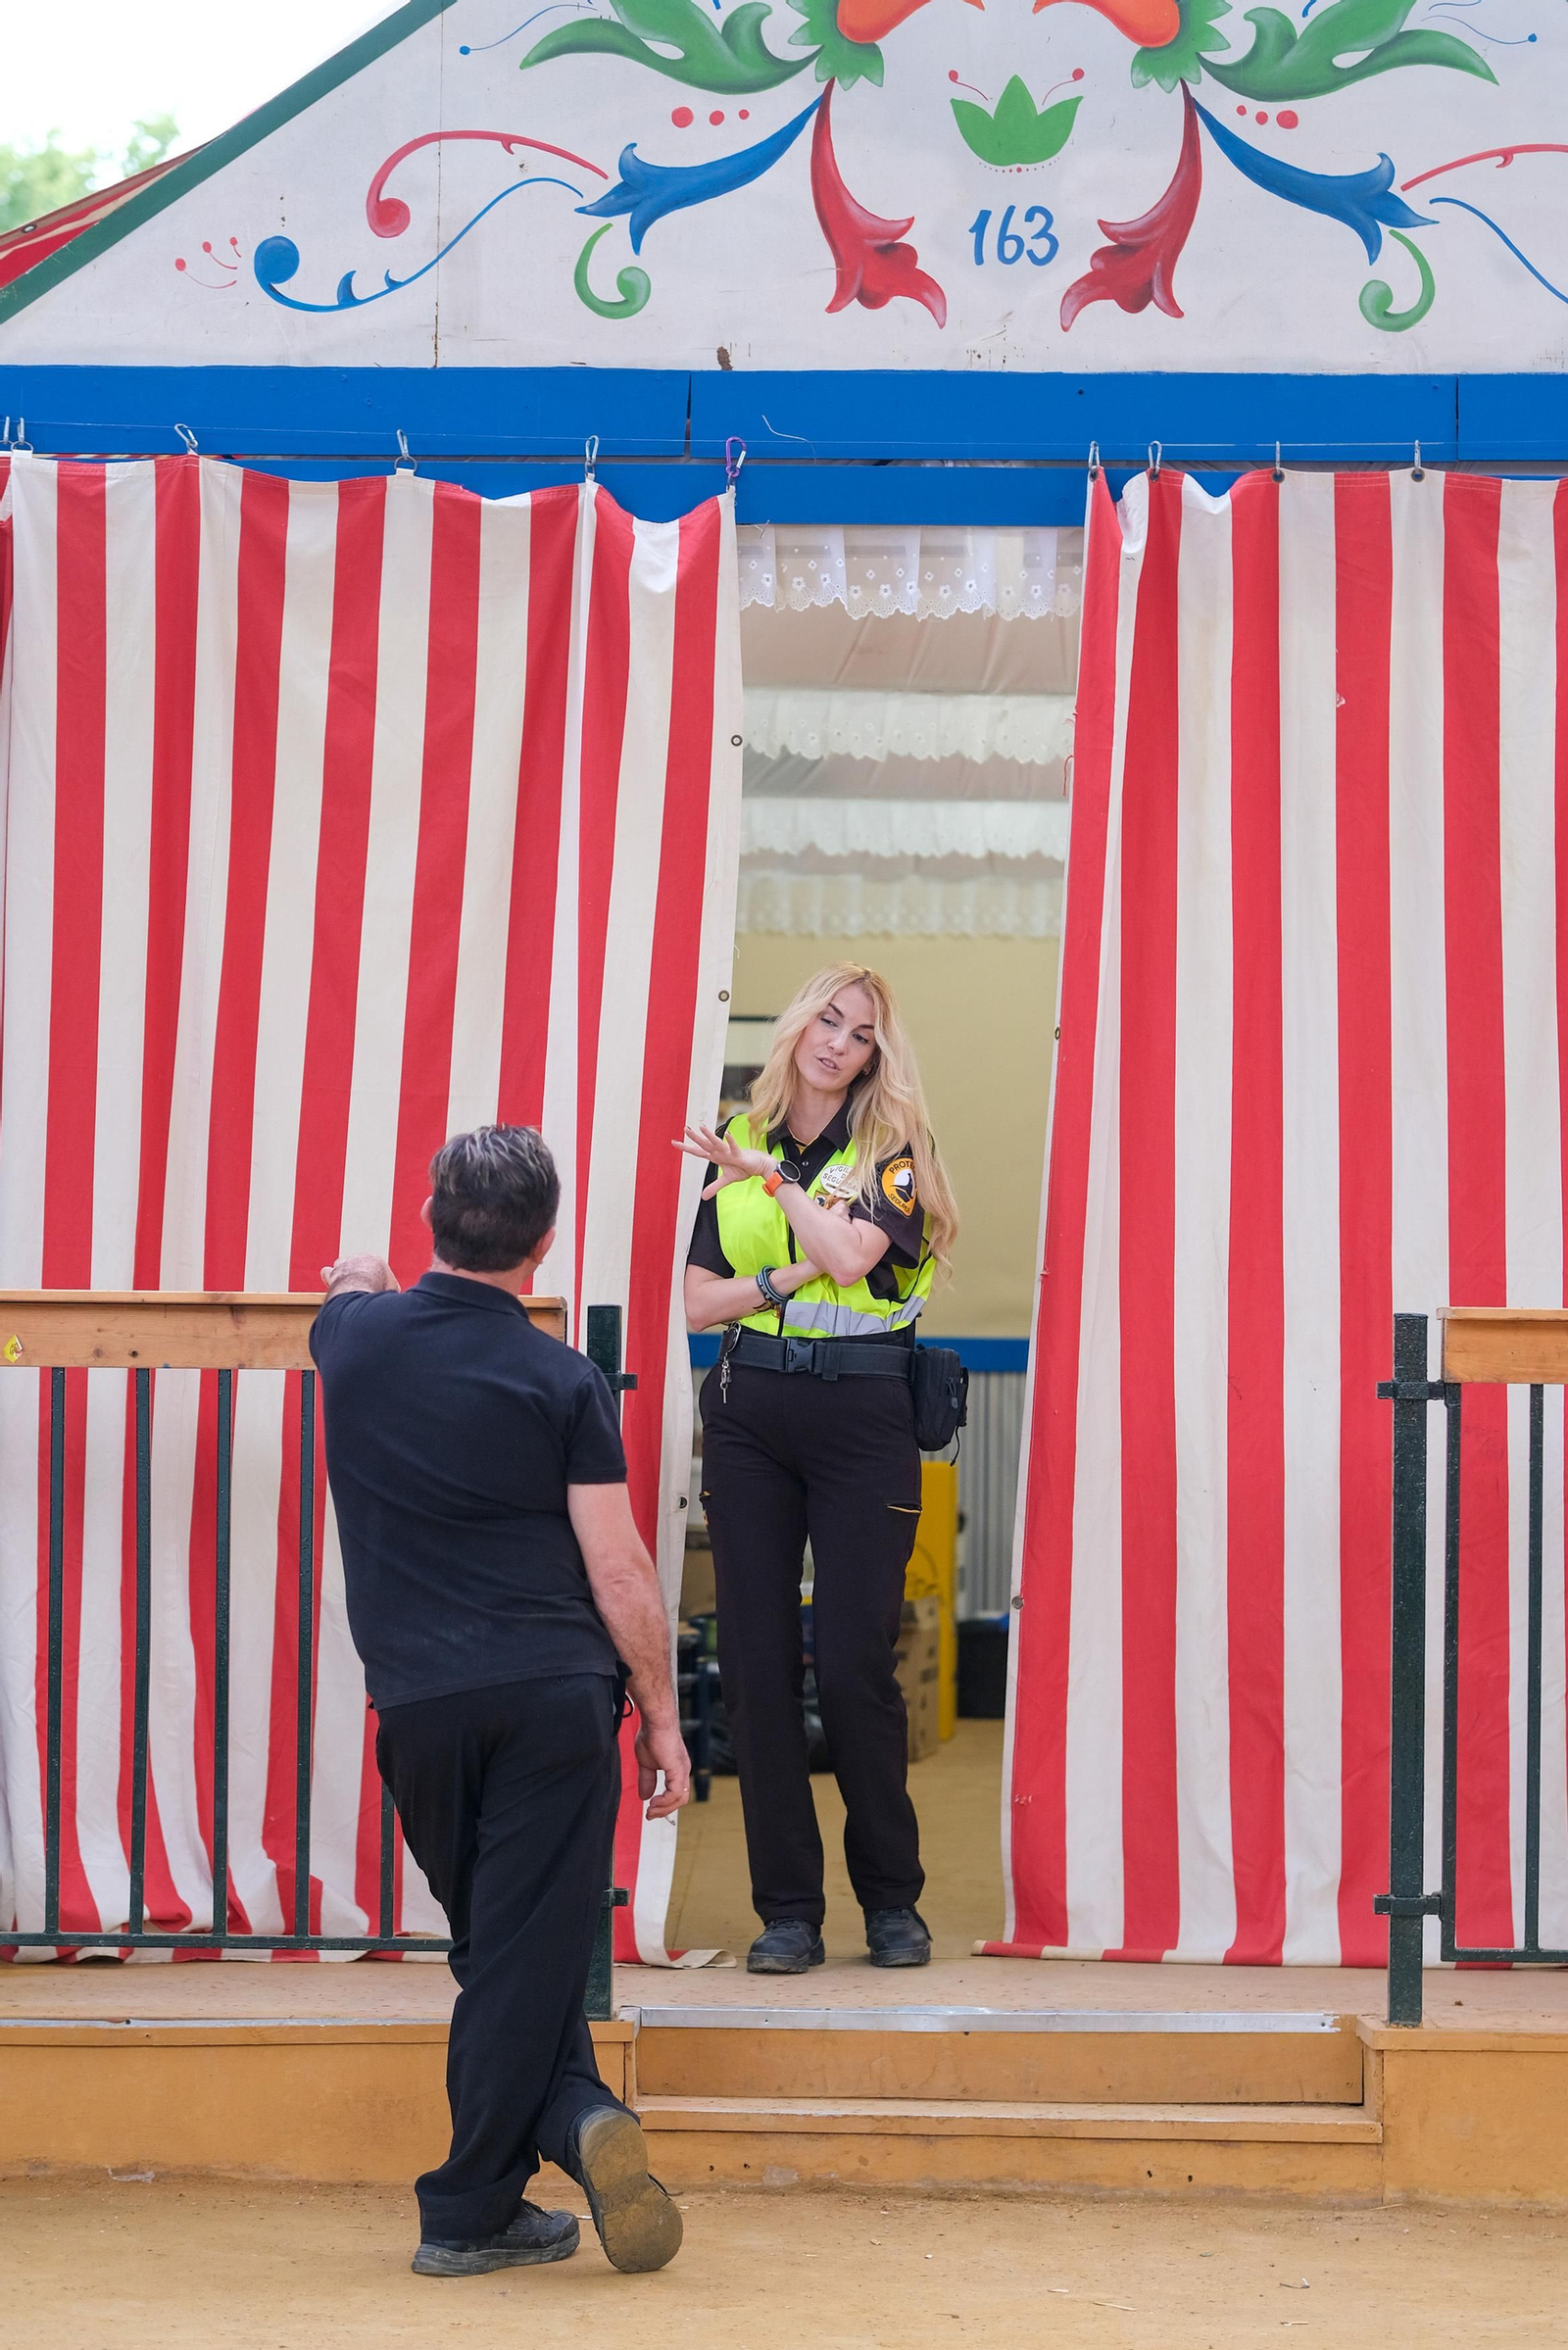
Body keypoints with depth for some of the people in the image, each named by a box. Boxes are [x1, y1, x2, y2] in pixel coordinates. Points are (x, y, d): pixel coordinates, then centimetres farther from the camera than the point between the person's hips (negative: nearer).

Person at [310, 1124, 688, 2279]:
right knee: (528, 1951, 1)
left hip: (419, 1702, 3)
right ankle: (467, 2212, 2)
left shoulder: (358, 1337, 4)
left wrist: (358, 1281, 56)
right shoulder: (562, 1381, -5)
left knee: (496, 1942, 16)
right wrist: (663, 1717, 5)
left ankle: (572, 2115, 4)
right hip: (557, 1694, -3)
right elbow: (619, 1571, -5)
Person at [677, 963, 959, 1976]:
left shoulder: (893, 1145, 2)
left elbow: (852, 1253, -16)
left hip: (862, 1411, -3)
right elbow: (700, 1298, 6)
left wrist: (774, 1176, -9)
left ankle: (893, 1897, 10)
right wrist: (789, 1279, -9)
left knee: (854, 1664, -7)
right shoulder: (738, 1145, 11)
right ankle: (788, 1907, 9)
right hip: (748, 1410, 3)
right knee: (757, 1662, 0)